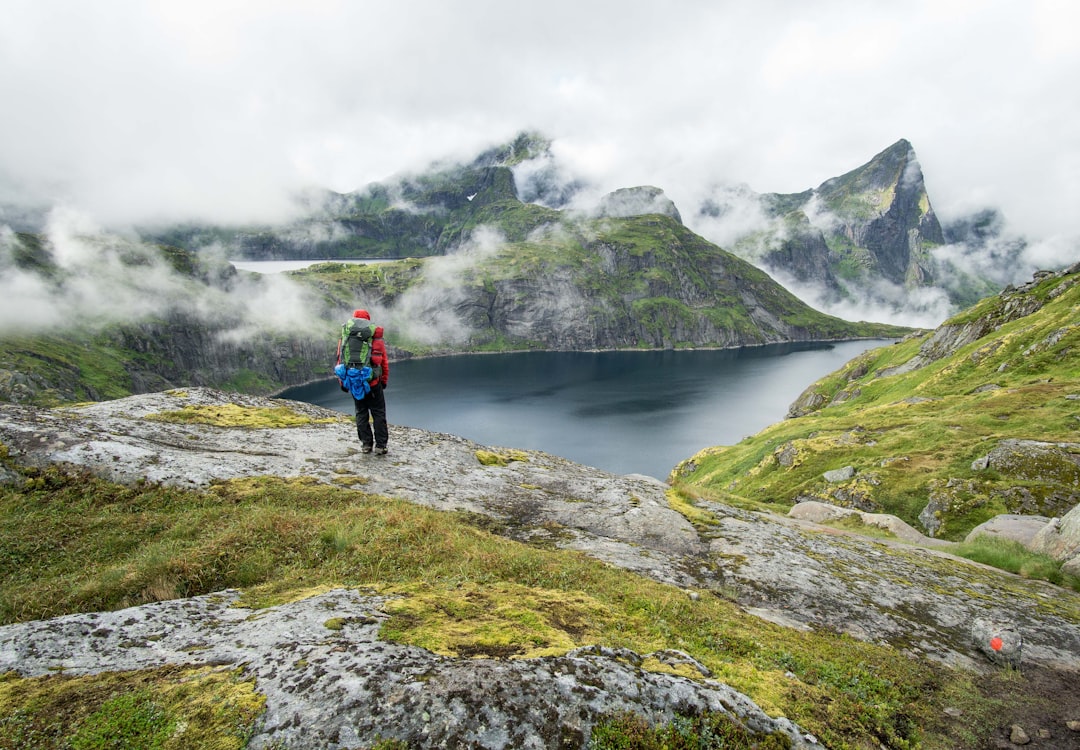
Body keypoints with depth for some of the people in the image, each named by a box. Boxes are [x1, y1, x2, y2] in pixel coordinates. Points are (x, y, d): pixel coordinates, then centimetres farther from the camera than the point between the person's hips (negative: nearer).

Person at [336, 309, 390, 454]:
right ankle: (380, 445, 6)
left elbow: (340, 361, 5)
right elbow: (385, 363, 3)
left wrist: (342, 382, 15)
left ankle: (366, 444, 18)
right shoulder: (376, 339, 0)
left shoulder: (344, 338, 3)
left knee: (361, 413, 16)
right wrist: (384, 382, 15)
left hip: (353, 381, 2)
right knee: (378, 413, 8)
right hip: (372, 382, -2)